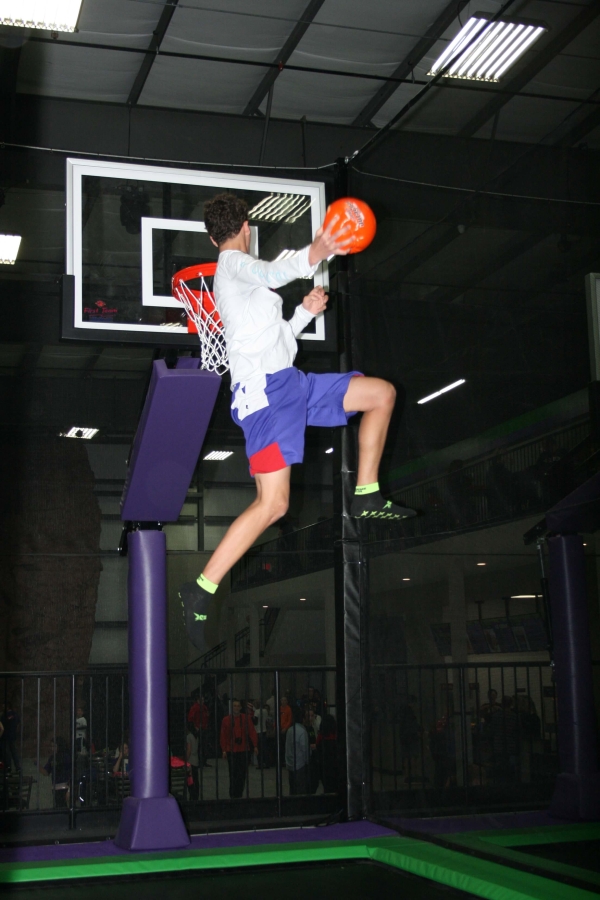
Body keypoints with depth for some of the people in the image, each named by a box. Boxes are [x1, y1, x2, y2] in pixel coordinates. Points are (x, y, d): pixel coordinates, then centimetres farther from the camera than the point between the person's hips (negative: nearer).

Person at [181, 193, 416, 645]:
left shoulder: (233, 274, 29)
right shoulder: (233, 262, 1)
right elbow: (270, 274, -25)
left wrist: (306, 313, 22)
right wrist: (311, 257, -39)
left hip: (289, 382, 10)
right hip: (265, 390, -10)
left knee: (382, 393, 12)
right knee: (273, 504, -20)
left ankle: (366, 498, 14)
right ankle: (201, 593, -13)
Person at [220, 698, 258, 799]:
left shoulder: (246, 718, 4)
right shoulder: (226, 720, 3)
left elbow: (252, 732, 2)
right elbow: (223, 736, 3)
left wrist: (255, 746, -6)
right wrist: (224, 750, -2)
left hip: (243, 750, 1)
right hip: (231, 751, -1)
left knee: (242, 773, 2)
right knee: (233, 774, -1)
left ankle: (239, 794, 12)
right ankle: (233, 795, 6)